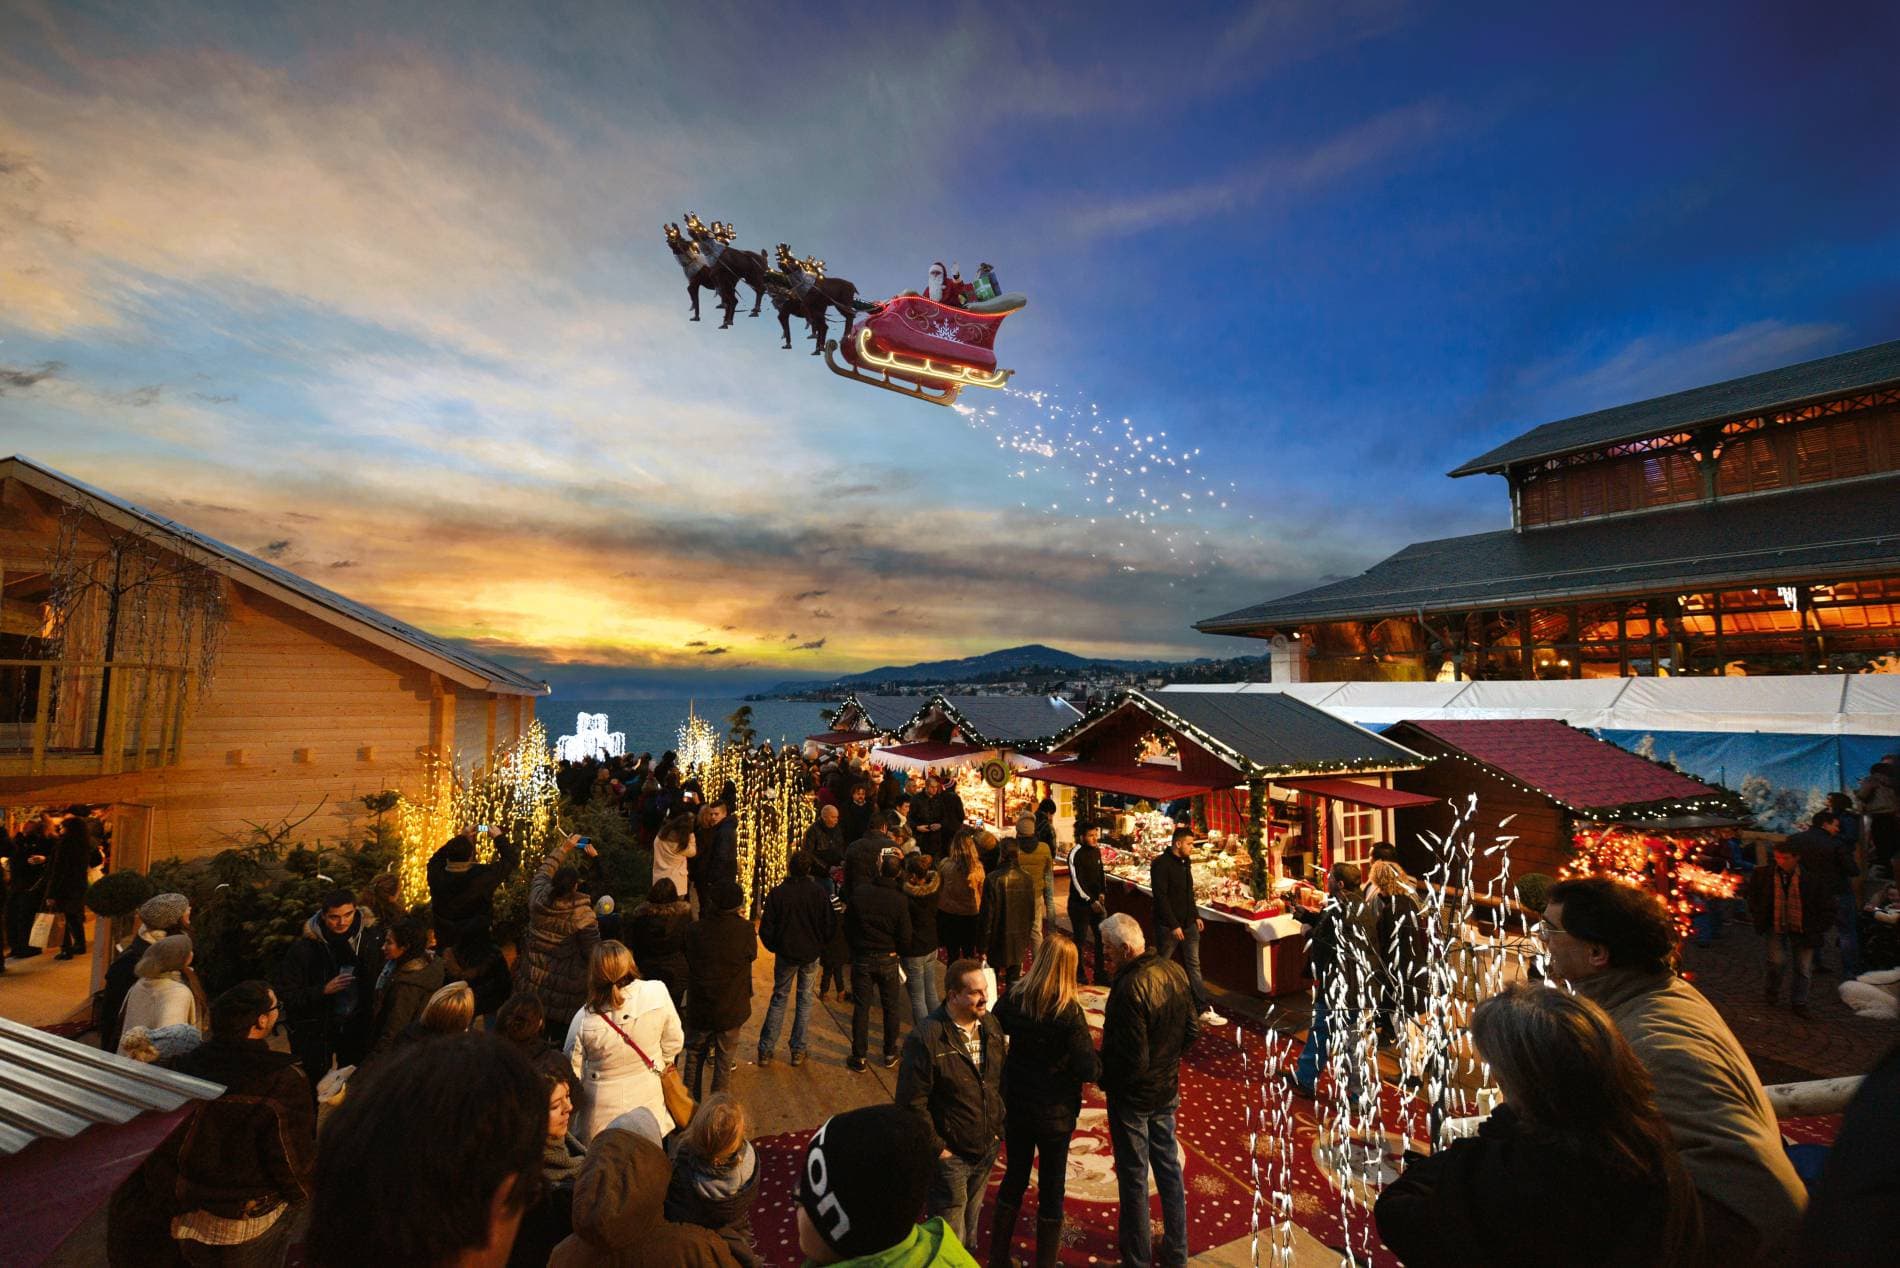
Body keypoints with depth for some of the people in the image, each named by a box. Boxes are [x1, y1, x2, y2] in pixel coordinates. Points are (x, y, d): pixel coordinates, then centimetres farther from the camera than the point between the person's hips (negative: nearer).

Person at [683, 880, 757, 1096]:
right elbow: (752, 955, -4)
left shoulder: (695, 930, -18)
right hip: (731, 1009, -1)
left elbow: (689, 959, 0)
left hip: (699, 1008, 2)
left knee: (694, 1055, 23)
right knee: (724, 1058, 17)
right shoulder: (745, 930, -21)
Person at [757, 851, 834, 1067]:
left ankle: (766, 1050, 14)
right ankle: (798, 1051, 16)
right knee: (805, 1000, 13)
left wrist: (774, 947, 12)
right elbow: (830, 924, -5)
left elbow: (766, 928, -7)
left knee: (779, 998, 14)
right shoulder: (819, 892, -12)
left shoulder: (777, 893, -13)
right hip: (812, 955, 0)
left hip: (785, 954, 0)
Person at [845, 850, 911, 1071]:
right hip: (888, 960, 0)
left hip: (862, 958, 0)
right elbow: (905, 939, -11)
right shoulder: (900, 900, -15)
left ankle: (859, 1057, 17)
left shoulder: (860, 893, -13)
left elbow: (847, 925, -1)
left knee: (861, 1007, 10)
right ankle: (890, 1054, 27)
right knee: (890, 1007, 16)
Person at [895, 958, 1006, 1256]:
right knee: (950, 1228, 14)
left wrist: (998, 1127, 6)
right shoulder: (926, 1039, -27)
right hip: (950, 1154, -6)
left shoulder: (991, 1024, -6)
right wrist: (936, 1148, -15)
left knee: (972, 1215, 28)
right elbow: (912, 1102, -21)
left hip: (988, 1148, 6)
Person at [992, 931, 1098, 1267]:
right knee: (1050, 1190, 18)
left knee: (1014, 1178, 24)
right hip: (1055, 1113, -4)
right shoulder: (1069, 1012, -24)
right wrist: (1097, 1067, -1)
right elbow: (1088, 1069, -23)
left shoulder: (1014, 998, -13)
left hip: (1015, 1105, 4)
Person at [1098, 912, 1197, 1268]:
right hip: (1167, 1090, 7)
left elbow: (1131, 1060, -28)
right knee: (1168, 1165, 23)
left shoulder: (1129, 988, -33)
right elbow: (1191, 1030, 2)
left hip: (1132, 1097, -7)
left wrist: (1103, 1077, -11)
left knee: (1133, 1175, 12)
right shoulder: (1175, 971, -9)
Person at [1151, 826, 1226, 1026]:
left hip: (1188, 925, 7)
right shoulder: (1161, 864, -18)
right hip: (1168, 926, -7)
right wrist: (1174, 925, -21)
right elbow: (1161, 897, -21)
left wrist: (1196, 916, 12)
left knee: (1194, 966, 6)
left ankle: (1204, 1010, 9)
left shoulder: (1185, 862, 9)